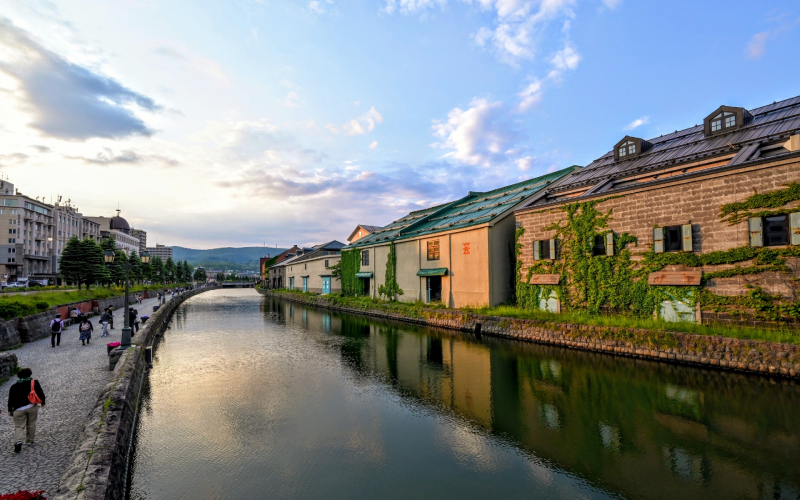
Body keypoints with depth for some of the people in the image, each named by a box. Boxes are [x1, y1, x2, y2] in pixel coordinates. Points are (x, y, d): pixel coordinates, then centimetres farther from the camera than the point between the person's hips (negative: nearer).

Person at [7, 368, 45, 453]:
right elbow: (41, 393, -2)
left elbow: (11, 399, 6)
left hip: (19, 409, 1)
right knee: (31, 424, 15)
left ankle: (18, 442, -15)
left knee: (19, 427, 4)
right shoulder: (34, 382, 1)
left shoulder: (14, 387, 7)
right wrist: (43, 402, 13)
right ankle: (30, 440, 24)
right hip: (32, 407, 0)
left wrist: (10, 410, 17)